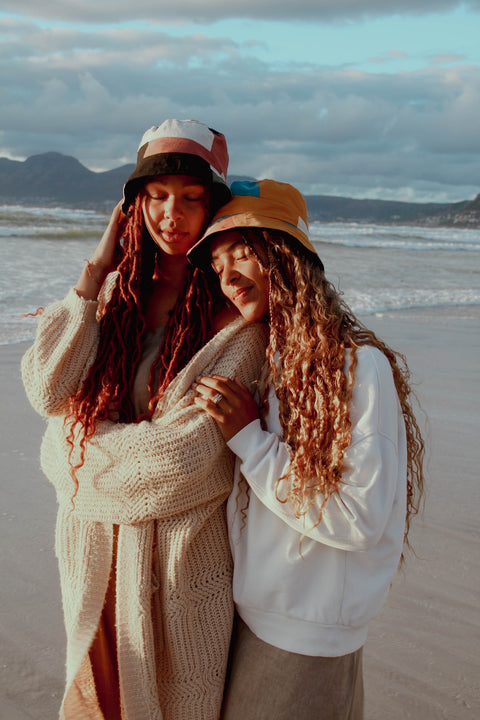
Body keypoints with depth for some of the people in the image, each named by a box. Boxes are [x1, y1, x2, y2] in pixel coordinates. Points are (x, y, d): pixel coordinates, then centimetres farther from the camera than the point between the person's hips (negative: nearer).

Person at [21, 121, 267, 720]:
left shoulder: (236, 315, -15)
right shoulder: (115, 290, 1)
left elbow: (184, 450, -22)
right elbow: (47, 391, -12)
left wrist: (80, 445, -11)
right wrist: (94, 272, -12)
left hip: (180, 544, -4)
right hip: (94, 539, 5)